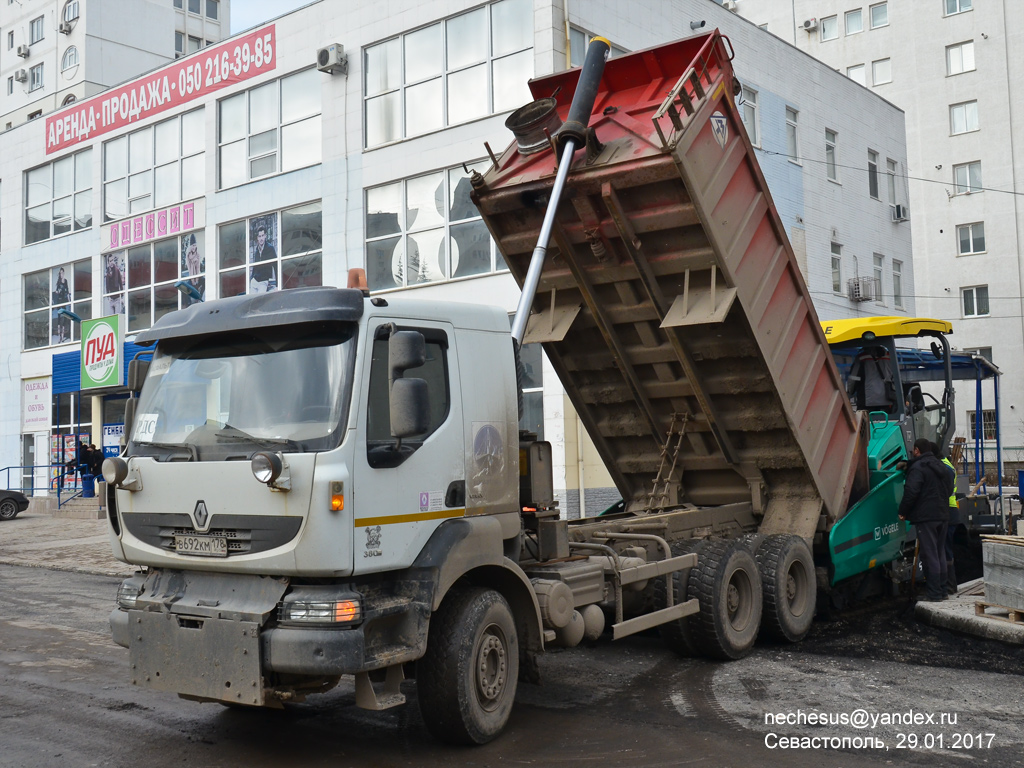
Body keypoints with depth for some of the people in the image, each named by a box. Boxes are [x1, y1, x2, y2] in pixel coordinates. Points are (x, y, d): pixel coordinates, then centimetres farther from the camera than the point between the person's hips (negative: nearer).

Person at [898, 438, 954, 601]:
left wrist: (903, 512, -8)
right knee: (940, 553, 15)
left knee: (929, 555, -6)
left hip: (926, 516, -8)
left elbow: (911, 492, -18)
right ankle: (941, 590, 21)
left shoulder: (917, 467, -11)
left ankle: (933, 594, -5)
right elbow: (949, 490, 22)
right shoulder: (942, 467, 16)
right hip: (942, 516, 8)